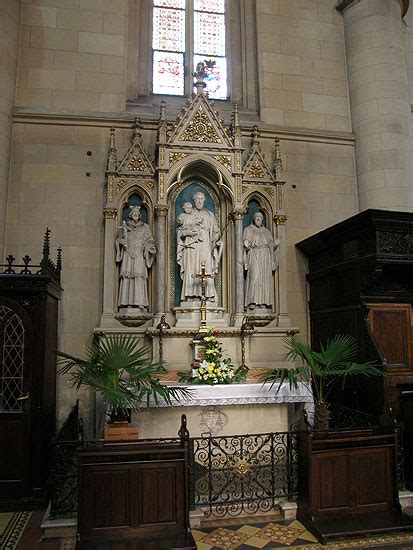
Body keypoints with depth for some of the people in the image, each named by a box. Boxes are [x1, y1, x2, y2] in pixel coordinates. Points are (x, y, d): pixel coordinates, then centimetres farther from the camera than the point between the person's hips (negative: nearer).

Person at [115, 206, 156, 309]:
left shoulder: (144, 227, 15)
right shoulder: (125, 226, 16)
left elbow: (149, 241, 13)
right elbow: (120, 240, 14)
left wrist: (148, 248, -6)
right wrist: (123, 242, -7)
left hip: (139, 255, -1)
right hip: (128, 254, 1)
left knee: (139, 276, -12)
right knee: (127, 276, -9)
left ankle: (140, 302, -17)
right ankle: (127, 302, -10)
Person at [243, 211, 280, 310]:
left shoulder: (267, 231, 22)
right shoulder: (248, 230, 14)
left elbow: (272, 245, 18)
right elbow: (246, 242, 4)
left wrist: (276, 243, -3)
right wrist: (246, 245, -18)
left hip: (265, 257, 3)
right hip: (254, 256, -3)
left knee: (265, 278, -6)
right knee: (254, 277, -17)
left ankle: (263, 302, -8)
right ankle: (252, 301, -22)